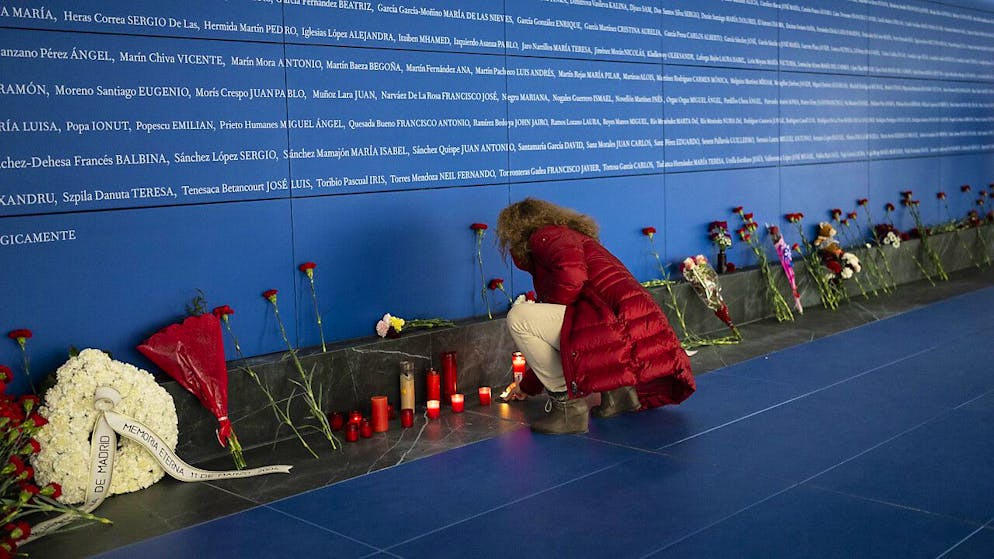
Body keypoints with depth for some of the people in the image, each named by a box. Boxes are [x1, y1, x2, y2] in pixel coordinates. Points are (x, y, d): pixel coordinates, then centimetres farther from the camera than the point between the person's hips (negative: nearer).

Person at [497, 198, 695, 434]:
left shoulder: (545, 236, 3)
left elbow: (572, 274, -23)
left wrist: (545, 306, -2)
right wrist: (527, 386, 45)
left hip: (625, 330, -11)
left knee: (519, 317, -9)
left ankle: (568, 405, -3)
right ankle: (617, 392, 16)